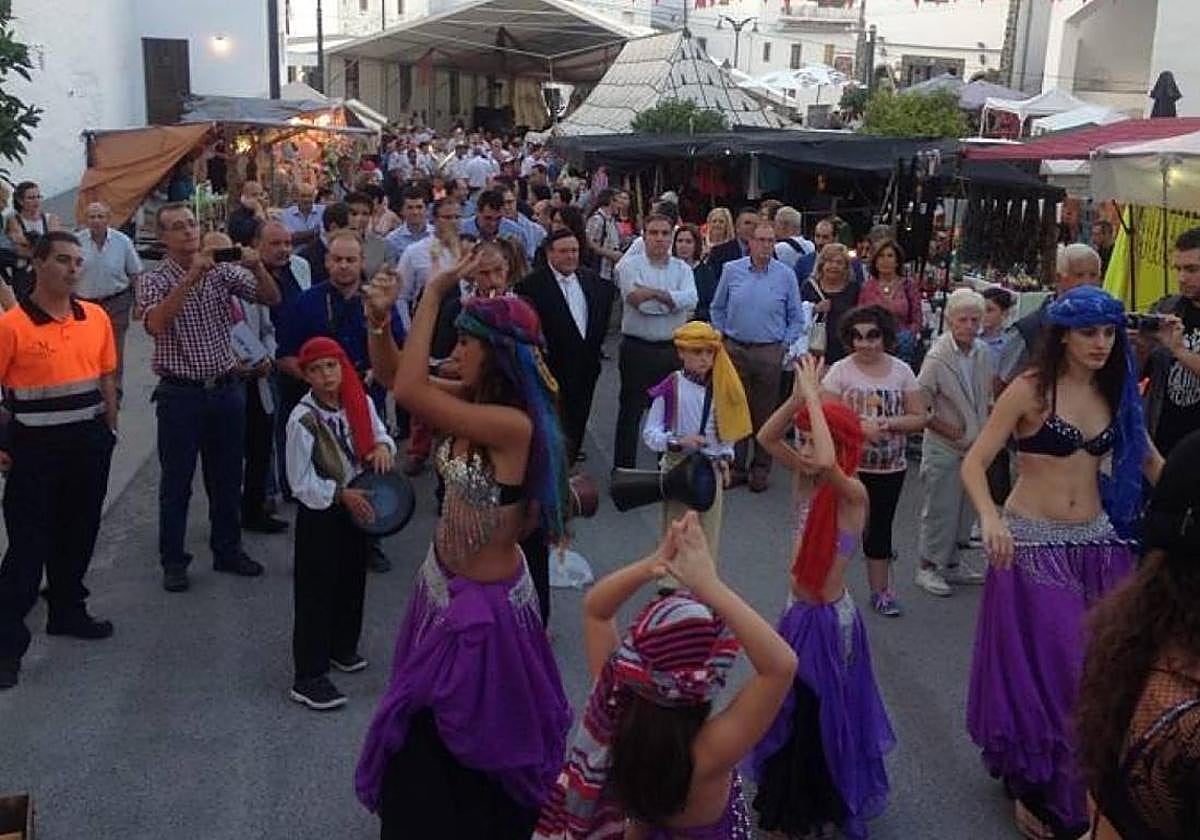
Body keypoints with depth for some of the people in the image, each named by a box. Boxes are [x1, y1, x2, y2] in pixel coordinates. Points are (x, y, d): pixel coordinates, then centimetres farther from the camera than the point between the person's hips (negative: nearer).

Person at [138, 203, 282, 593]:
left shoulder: (222, 271, 3)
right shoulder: (154, 280, -6)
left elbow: (272, 298, -1)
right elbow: (155, 324, -25)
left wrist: (257, 267, -20)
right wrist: (191, 276, -29)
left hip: (226, 388, 3)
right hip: (180, 393, -3)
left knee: (227, 476, 14)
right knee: (177, 480, 6)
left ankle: (227, 549, 28)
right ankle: (173, 560, 18)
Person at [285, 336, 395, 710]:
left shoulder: (360, 403, -5)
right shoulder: (302, 420, -19)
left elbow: (379, 434, 10)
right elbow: (301, 483, -16)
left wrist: (383, 446, -12)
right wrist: (341, 494, -23)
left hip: (358, 506, 6)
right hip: (319, 514, -6)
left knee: (352, 581, 19)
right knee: (316, 592, 0)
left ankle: (342, 647, 41)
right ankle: (308, 676, 10)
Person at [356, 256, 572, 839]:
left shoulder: (513, 424, -30)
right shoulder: (473, 399, -5)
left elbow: (409, 390, -36)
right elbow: (390, 375, 5)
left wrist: (434, 292, -30)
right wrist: (381, 318, -14)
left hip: (482, 601, -9)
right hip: (444, 583, 9)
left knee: (469, 740, 15)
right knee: (430, 729, 29)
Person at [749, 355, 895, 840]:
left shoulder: (853, 493, -21)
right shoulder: (806, 478, 0)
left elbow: (828, 463, -42)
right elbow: (766, 437, -2)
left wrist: (813, 398, -33)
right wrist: (797, 397, -17)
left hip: (830, 618, -7)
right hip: (797, 612, 8)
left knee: (823, 716, 10)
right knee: (790, 712, 21)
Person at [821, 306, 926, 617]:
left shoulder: (901, 372, 2)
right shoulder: (840, 372, -6)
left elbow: (919, 418, 0)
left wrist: (888, 422, -16)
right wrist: (860, 426, -23)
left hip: (890, 467, 3)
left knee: (880, 527, 13)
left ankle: (880, 590, 26)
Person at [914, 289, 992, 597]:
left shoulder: (983, 352, 0)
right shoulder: (937, 358, -19)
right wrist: (948, 431, -13)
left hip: (975, 445, 6)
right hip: (944, 448, -6)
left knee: (966, 507, 16)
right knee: (938, 508, 2)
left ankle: (952, 563, 31)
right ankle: (927, 566, 16)